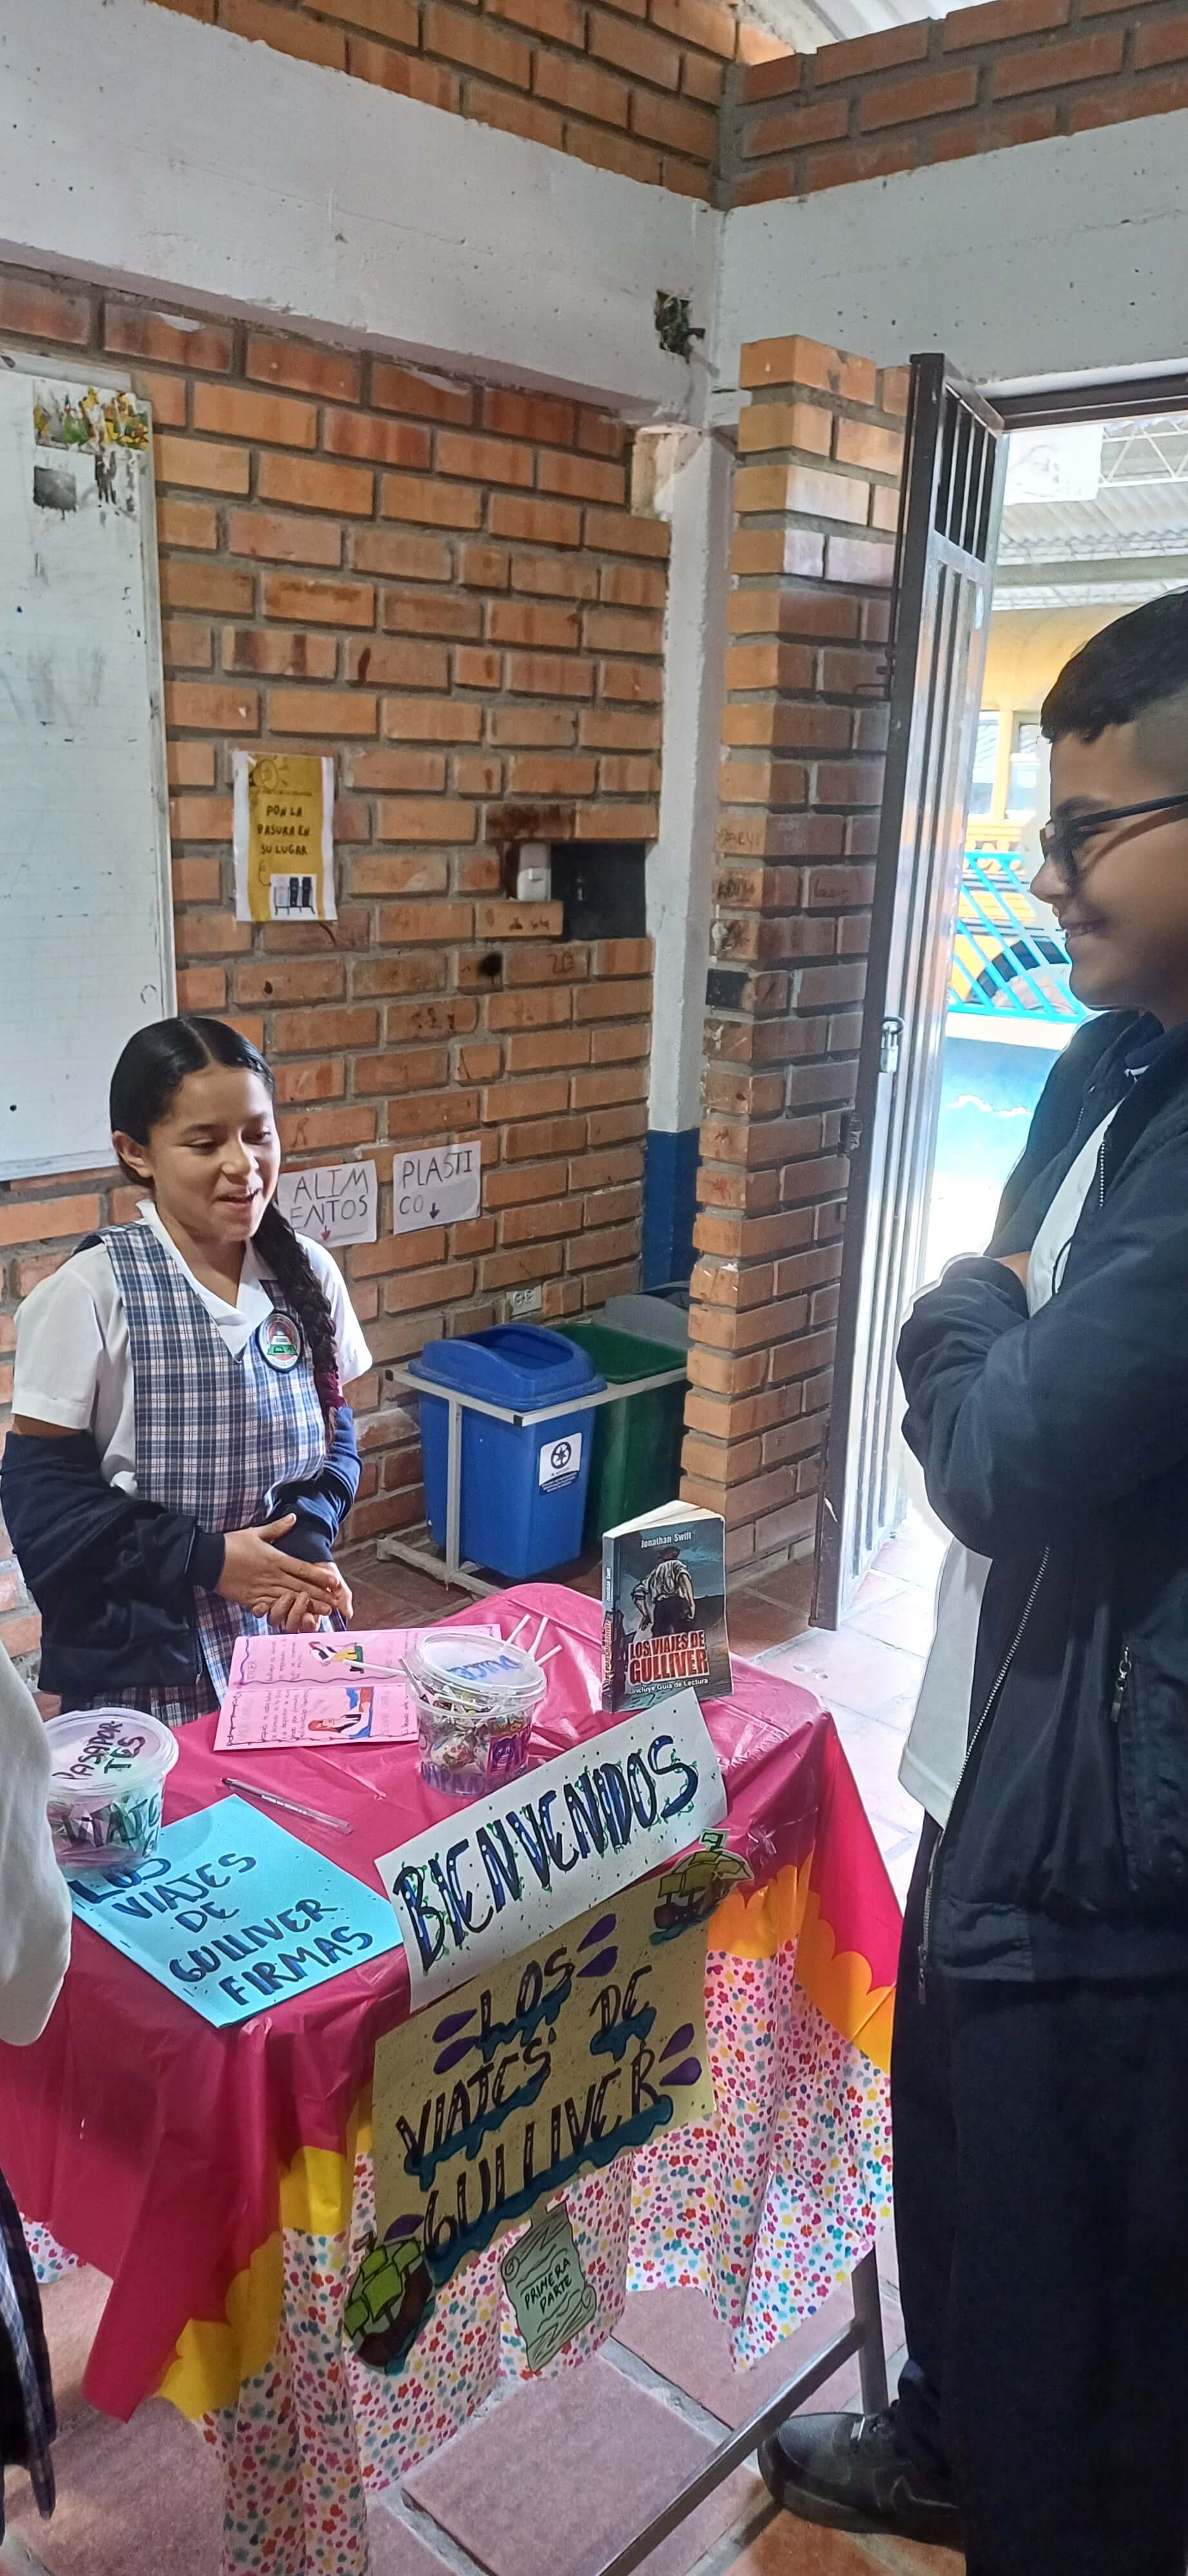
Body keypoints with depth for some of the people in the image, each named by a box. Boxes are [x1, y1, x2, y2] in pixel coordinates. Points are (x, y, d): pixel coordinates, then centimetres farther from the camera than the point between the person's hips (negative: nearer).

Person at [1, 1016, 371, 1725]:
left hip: (288, 1632, 4)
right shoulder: (95, 1293, -15)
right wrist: (204, 1559, -18)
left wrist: (307, 1539, -12)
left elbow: (335, 1436, 6)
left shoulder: (308, 1273, -2)